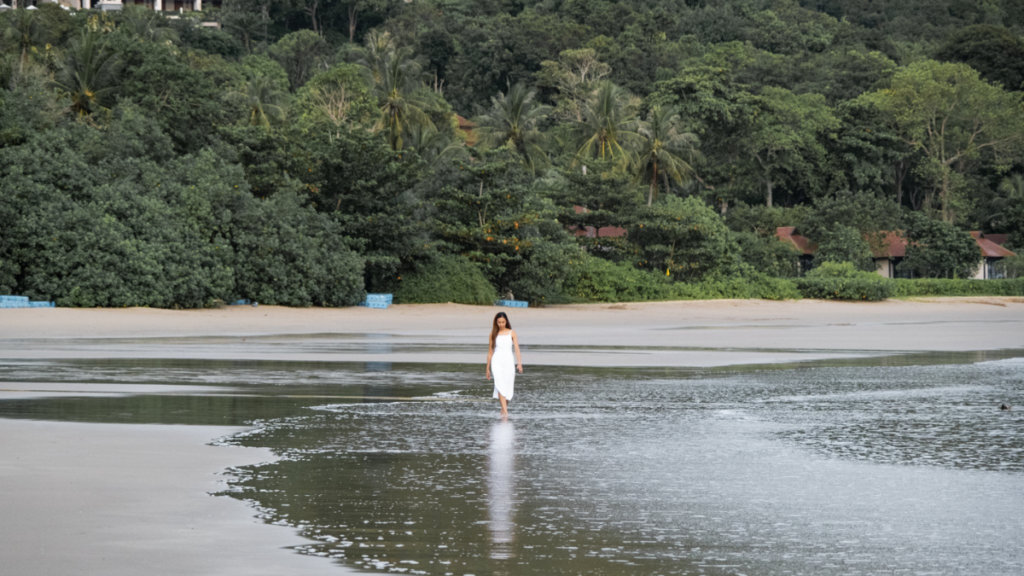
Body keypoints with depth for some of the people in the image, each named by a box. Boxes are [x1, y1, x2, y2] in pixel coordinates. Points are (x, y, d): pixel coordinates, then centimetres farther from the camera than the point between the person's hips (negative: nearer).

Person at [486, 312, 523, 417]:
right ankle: (505, 411, -27)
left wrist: (519, 363, -16)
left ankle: (503, 409, 21)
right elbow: (490, 351, 13)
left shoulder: (512, 333, 5)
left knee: (508, 388, 2)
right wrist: (488, 368, 14)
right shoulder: (494, 334, 9)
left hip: (509, 361, 1)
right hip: (497, 361, -1)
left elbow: (517, 349, -2)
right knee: (500, 384, -19)